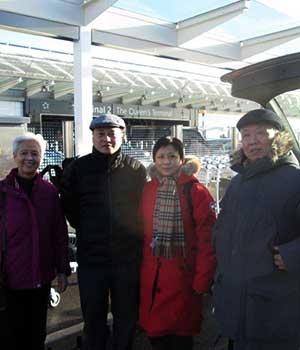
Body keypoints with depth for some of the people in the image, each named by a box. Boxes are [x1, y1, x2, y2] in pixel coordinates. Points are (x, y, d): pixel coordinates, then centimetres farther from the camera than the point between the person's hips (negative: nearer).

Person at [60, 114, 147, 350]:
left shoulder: (136, 169, -2)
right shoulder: (77, 168, -1)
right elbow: (69, 208, 8)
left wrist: (132, 235, 2)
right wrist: (87, 231, 5)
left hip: (128, 257, 0)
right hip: (91, 257, 0)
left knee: (127, 317, 15)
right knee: (93, 317, 15)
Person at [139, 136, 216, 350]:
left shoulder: (196, 192, -10)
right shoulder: (148, 190, 3)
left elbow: (207, 240, -12)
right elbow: (142, 232, 6)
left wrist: (202, 280, -14)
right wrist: (141, 271, 2)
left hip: (183, 277, -3)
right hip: (152, 278, 4)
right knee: (155, 332, 15)